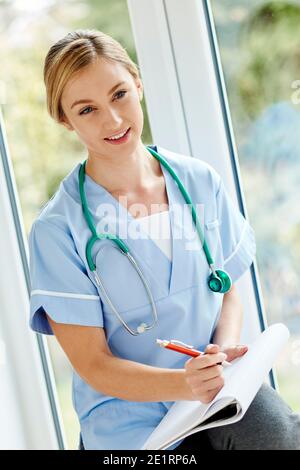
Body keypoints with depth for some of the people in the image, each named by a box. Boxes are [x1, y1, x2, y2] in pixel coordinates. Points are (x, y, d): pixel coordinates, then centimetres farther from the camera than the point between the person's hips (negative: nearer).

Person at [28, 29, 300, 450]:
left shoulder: (201, 181, 2)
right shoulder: (57, 229, -10)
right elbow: (94, 365, -9)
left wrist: (224, 352, -11)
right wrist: (187, 384, -26)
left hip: (221, 388, 3)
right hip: (132, 415, -2)